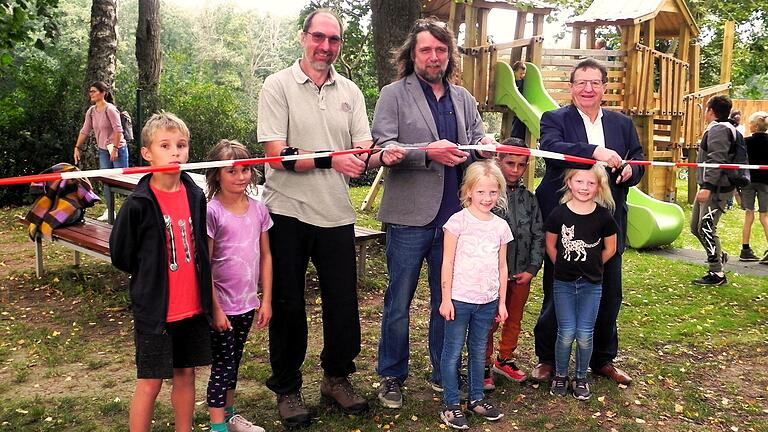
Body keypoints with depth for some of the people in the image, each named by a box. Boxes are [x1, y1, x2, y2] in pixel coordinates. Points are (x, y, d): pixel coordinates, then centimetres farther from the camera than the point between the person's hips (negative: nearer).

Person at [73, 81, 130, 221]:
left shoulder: (110, 109, -16)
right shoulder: (91, 111, 5)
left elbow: (118, 130, -20)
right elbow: (84, 130, 10)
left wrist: (115, 149, -21)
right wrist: (77, 148, 7)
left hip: (118, 149, -7)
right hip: (103, 151, 7)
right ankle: (109, 211, 21)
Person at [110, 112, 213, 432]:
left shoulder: (195, 195, 1)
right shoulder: (139, 204, -14)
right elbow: (121, 255, -4)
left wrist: (203, 290, 9)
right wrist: (151, 278, 3)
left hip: (193, 305, 5)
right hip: (154, 308, -5)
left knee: (186, 374, 15)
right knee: (151, 382, 5)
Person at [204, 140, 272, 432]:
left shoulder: (258, 209, 2)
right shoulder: (212, 212, -14)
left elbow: (265, 256, 6)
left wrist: (266, 300, 4)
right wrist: (215, 309, -14)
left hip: (247, 303, 5)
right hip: (221, 306, -5)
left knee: (234, 362, 20)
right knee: (222, 366, 4)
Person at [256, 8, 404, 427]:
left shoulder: (350, 91, 9)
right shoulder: (278, 86, -4)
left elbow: (362, 154, 3)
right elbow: (278, 156, -14)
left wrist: (382, 156, -19)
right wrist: (331, 160, -25)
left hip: (336, 213, 4)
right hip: (288, 212, -3)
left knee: (343, 301, 10)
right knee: (287, 304, 8)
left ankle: (336, 377, 32)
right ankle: (287, 389, 25)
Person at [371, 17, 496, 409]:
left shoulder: (464, 98, 14)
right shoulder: (394, 95, -2)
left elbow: (477, 139, 20)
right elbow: (382, 147, -12)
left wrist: (482, 146, -4)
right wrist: (428, 152, -24)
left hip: (454, 214, 5)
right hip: (411, 216, -5)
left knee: (447, 299, 14)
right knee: (399, 301, 6)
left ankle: (443, 373, 29)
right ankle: (392, 376, 21)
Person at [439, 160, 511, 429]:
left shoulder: (501, 226, 5)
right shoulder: (458, 221, -8)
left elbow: (502, 266, 11)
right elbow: (448, 262, -7)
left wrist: (502, 302, 11)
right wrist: (446, 298, -9)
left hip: (488, 301, 4)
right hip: (459, 299, -4)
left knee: (478, 351, 15)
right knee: (453, 352, 4)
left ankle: (477, 399, 29)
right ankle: (450, 405, 13)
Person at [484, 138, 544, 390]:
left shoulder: (529, 198, 7)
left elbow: (538, 235, 7)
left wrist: (532, 269, -1)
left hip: (522, 273, 5)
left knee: (515, 320, 17)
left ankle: (505, 360, 35)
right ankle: (484, 366, 18)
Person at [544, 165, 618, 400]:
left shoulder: (603, 216, -7)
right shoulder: (559, 214, -8)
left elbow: (610, 249, 6)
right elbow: (550, 246, 5)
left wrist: (591, 266, 10)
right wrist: (564, 266, 7)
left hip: (591, 284, 1)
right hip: (563, 283, 0)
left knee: (585, 335, 3)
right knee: (566, 333, 0)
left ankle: (581, 378, 23)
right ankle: (560, 376, 21)